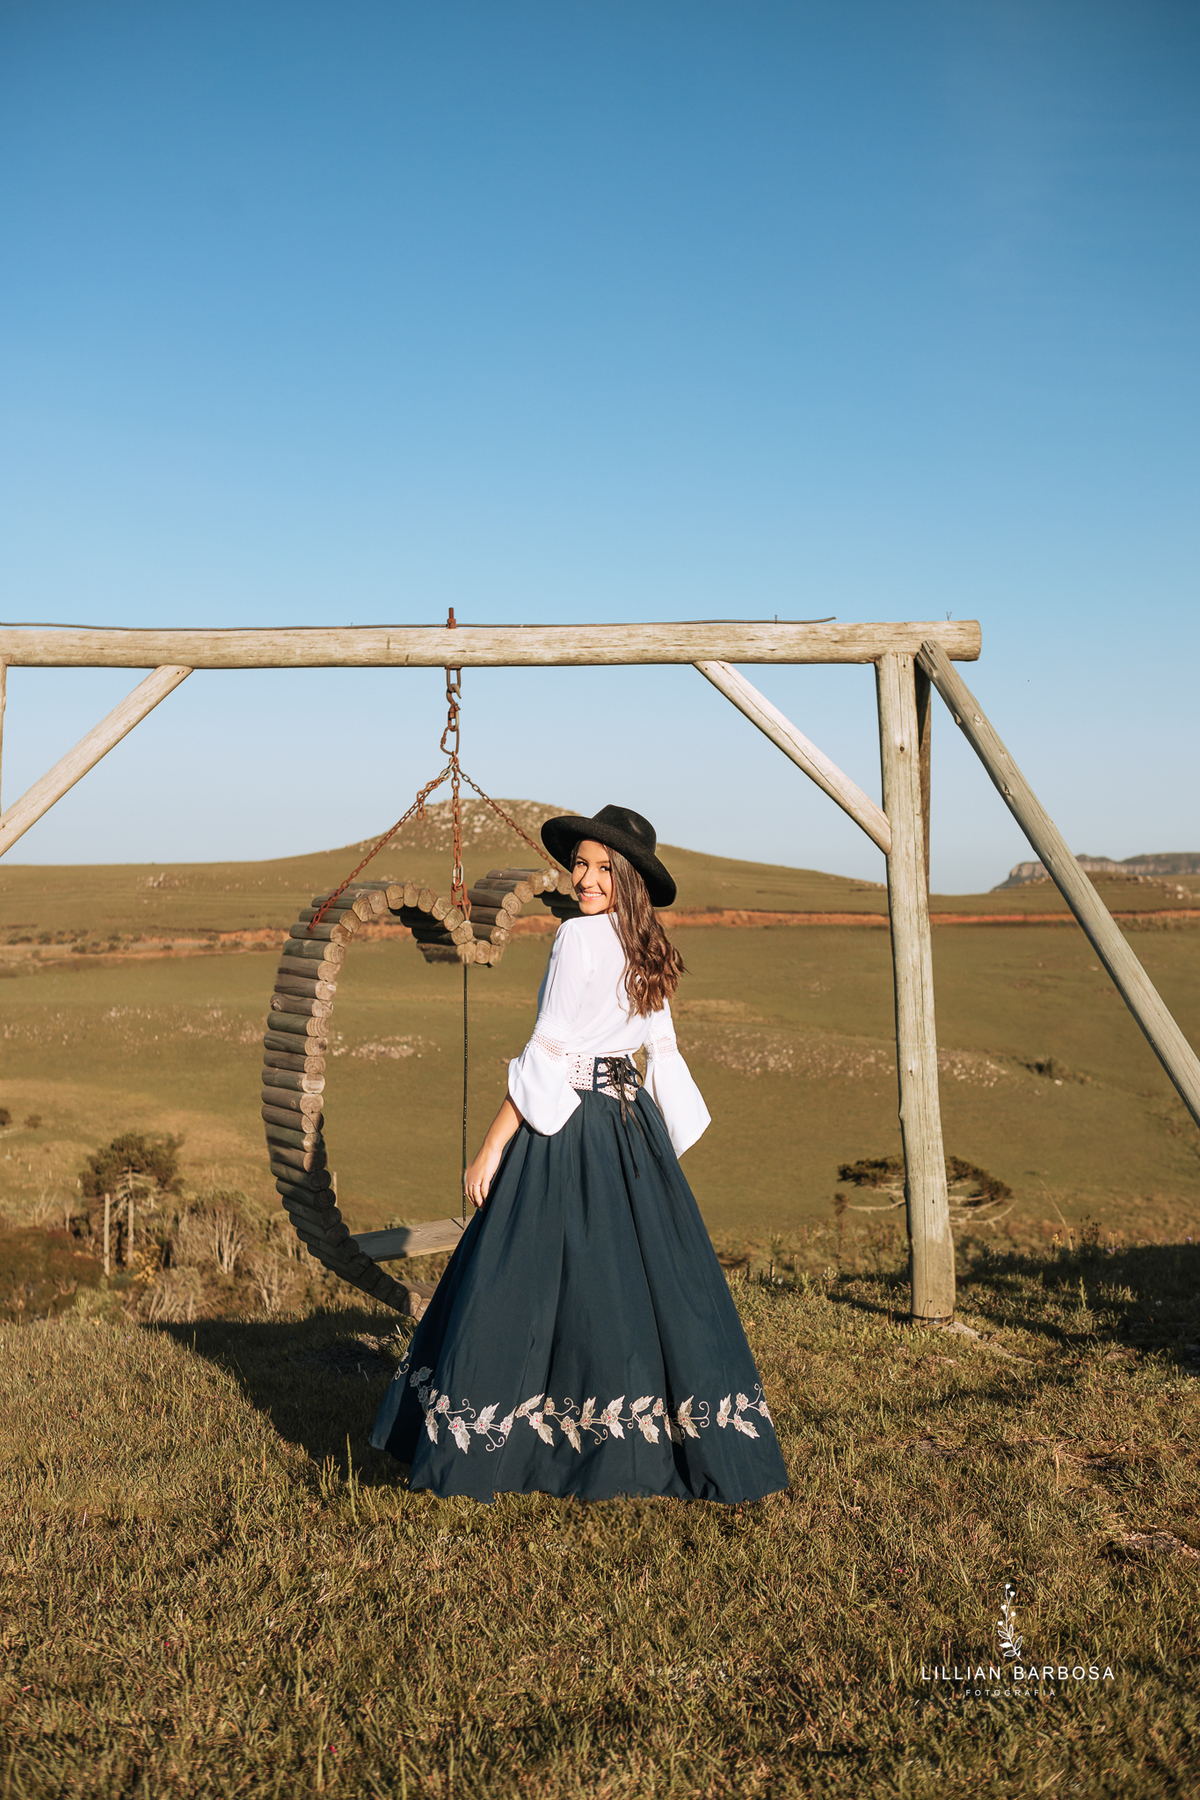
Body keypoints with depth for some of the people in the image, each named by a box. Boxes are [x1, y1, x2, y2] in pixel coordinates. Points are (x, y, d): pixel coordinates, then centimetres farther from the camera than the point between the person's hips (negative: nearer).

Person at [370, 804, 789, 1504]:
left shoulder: (578, 937, -13)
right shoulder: (648, 952, 10)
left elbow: (546, 1052, -16)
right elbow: (665, 1058, 14)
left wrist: (491, 1149, -13)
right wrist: (658, 1149, 21)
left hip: (563, 1128, -8)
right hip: (631, 1123, 8)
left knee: (525, 1284, 1)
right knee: (648, 1277, 12)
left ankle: (488, 1454, 10)